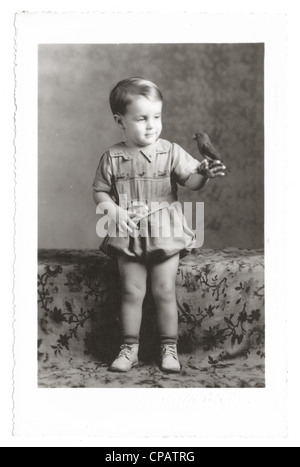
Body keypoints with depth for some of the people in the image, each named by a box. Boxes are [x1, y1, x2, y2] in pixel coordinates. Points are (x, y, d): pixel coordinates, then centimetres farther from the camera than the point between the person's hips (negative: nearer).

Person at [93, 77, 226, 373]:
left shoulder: (170, 152, 0)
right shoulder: (113, 157, 1)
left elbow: (190, 180, -7)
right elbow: (100, 191, 6)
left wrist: (205, 174, -29)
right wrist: (112, 209, -13)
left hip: (165, 234, 0)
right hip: (129, 235, 1)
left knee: (164, 292, 2)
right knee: (131, 292, 4)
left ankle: (169, 349, 17)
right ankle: (130, 348, 18)